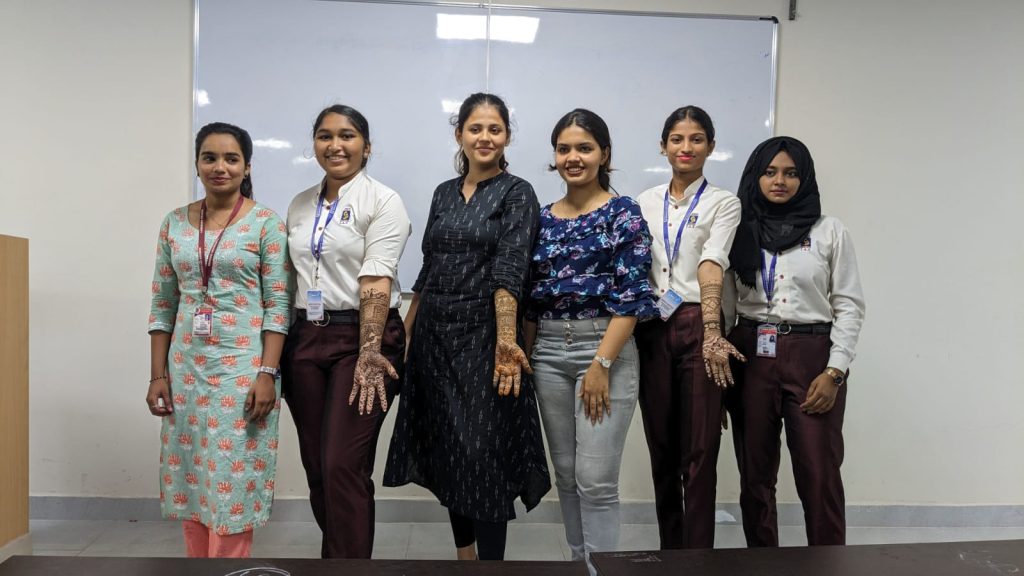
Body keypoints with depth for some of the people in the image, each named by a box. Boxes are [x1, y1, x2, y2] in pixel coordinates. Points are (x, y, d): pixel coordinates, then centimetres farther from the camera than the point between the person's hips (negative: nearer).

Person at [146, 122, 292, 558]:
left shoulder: (266, 223, -4)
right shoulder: (174, 223, 8)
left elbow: (278, 304, -7)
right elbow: (162, 305, 10)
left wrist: (267, 374, -14)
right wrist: (158, 375, 5)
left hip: (242, 366, -4)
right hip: (186, 368, 4)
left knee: (232, 481, 0)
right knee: (190, 479, 11)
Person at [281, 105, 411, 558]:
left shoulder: (382, 202, -5)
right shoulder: (300, 205, 14)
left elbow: (376, 281, -15)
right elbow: (291, 277, 15)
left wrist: (369, 353, -22)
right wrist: (277, 350, 11)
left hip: (362, 338, -6)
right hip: (306, 338, 6)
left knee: (344, 467, -8)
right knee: (316, 467, 11)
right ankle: (341, 554, 28)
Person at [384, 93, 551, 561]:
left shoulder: (516, 194, -4)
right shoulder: (444, 193, 12)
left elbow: (509, 272, -17)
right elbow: (428, 269, 16)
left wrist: (506, 340, -28)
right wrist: (405, 332, 14)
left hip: (482, 336, -6)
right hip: (435, 336, 6)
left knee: (483, 453, -2)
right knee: (445, 451, 13)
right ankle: (464, 556, 31)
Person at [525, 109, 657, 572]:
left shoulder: (623, 213, -4)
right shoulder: (543, 218, 10)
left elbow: (631, 296, -11)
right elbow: (531, 297, 12)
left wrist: (601, 364, -17)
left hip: (606, 348, -5)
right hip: (548, 353, 5)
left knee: (596, 479, -4)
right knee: (566, 473, 13)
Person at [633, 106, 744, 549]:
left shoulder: (723, 203, 2)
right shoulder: (645, 203, 12)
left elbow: (712, 264, -16)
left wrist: (712, 331, -29)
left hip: (697, 326, -3)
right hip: (652, 329, 4)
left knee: (699, 450, 0)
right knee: (661, 447, 11)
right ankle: (669, 551, 26)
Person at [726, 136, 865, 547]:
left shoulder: (830, 231, 4)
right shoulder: (741, 231, 9)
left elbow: (850, 305, 2)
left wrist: (834, 372, -7)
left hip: (812, 356, -2)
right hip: (750, 356, 2)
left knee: (819, 474, -4)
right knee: (755, 472, 9)